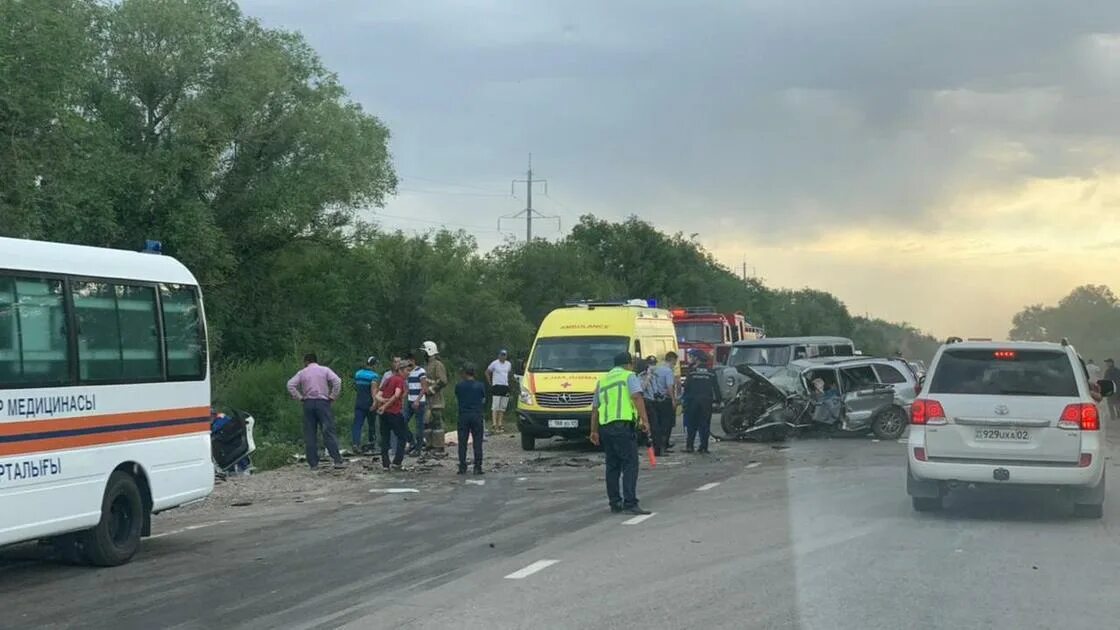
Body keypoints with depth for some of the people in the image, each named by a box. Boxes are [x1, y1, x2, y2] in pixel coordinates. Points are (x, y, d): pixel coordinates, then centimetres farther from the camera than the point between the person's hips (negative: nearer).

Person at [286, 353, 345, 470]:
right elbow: (337, 381, -9)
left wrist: (300, 398, 2)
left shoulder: (302, 373, 9)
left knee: (310, 435, 5)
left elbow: (290, 385, -3)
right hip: (323, 403, -1)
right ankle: (338, 461, -12)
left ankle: (313, 464, 3)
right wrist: (332, 396, -2)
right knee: (328, 432, -5)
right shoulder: (325, 370, 6)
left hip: (308, 403, 1)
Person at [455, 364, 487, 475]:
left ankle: (462, 468, 3)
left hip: (463, 416, 0)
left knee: (462, 443, 5)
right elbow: (483, 400, 8)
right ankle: (477, 467, -1)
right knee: (477, 443, 3)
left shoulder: (459, 386, -2)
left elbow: (457, 399, 9)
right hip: (477, 415, 0)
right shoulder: (480, 386, -2)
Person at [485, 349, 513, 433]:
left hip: (505, 386, 6)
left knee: (502, 407, 7)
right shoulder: (494, 363, -5)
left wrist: (507, 381, 14)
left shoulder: (508, 364, 10)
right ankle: (494, 425, -13)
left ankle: (500, 425, 12)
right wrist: (490, 383, -1)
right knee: (495, 407, -10)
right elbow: (487, 372, 3)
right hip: (496, 386, -6)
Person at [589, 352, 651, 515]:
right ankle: (630, 503, -15)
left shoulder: (602, 380, 24)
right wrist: (644, 419, -15)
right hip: (623, 425, -6)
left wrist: (594, 431, 27)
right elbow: (637, 397, -11)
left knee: (612, 466, 13)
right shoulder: (629, 376, 6)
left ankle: (615, 503, 15)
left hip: (605, 426, 6)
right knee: (630, 464, -7)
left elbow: (595, 408, 24)